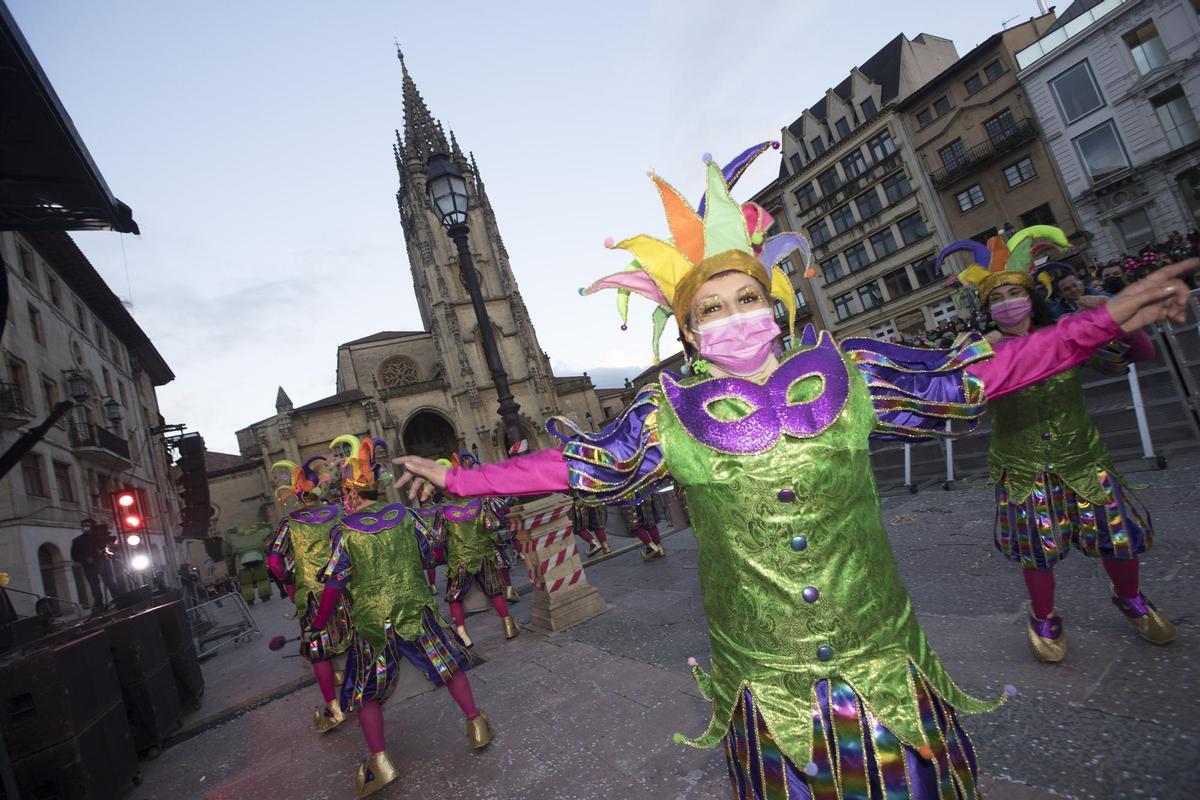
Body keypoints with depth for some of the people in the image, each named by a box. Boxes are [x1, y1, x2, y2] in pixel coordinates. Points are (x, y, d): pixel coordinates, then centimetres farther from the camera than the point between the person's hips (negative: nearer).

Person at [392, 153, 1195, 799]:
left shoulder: (847, 376, -7)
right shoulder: (668, 417, -11)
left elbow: (966, 377, 2)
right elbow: (575, 465, -3)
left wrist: (1108, 319, 0)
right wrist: (458, 478, 1)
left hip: (884, 667, 2)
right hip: (765, 688, -1)